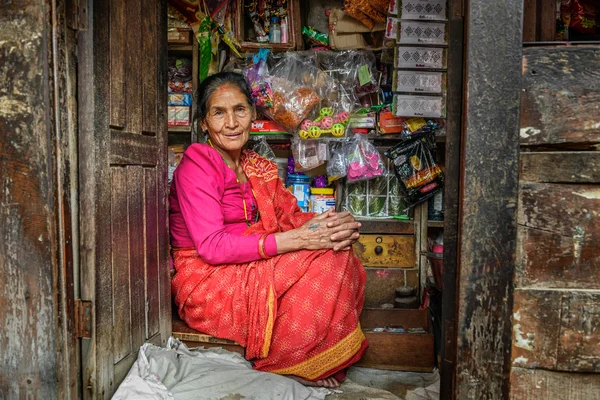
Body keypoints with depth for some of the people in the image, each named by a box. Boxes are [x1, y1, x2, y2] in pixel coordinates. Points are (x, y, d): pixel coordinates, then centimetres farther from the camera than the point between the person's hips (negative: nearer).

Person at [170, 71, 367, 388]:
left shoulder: (259, 168, 11)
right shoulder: (196, 166, -13)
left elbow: (290, 216, 5)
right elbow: (211, 247, -22)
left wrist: (333, 224, -19)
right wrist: (297, 239, -28)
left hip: (255, 273, 7)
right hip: (207, 284, -7)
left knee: (338, 252, -12)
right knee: (326, 260, -21)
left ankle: (325, 361, -1)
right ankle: (283, 362, -3)